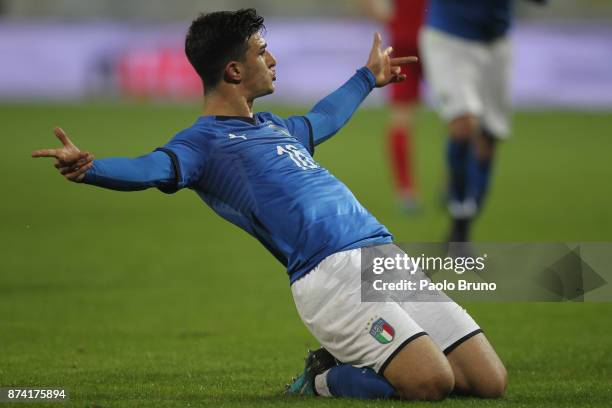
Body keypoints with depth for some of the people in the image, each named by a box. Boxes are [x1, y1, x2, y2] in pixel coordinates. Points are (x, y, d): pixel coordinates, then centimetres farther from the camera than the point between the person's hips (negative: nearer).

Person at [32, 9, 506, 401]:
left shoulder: (272, 127, 26)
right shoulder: (204, 141, -1)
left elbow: (321, 120, 49)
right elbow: (152, 168, -22)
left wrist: (368, 78, 65)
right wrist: (88, 168, -43)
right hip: (330, 272, -9)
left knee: (489, 382, 1)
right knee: (430, 383, -26)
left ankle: (351, 365, 17)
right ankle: (322, 382, 1)